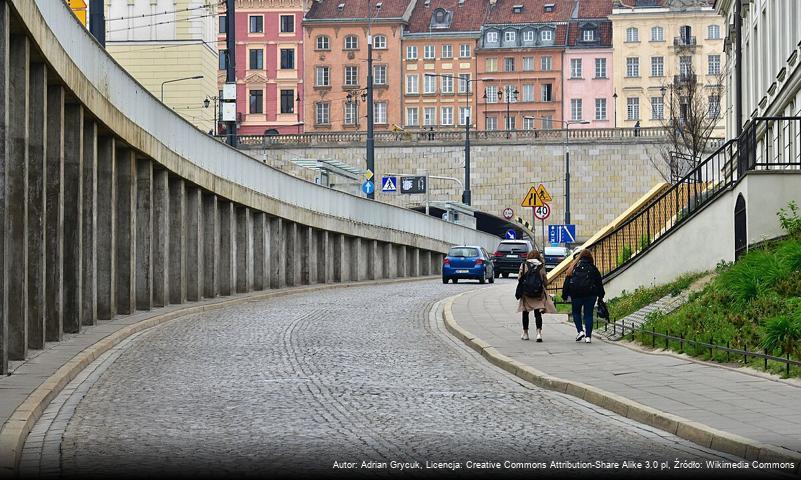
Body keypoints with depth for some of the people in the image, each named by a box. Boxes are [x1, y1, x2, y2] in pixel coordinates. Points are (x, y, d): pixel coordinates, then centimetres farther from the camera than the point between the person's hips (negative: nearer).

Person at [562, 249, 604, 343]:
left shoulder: (574, 267, 2)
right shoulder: (593, 269, 1)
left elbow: (567, 282, 3)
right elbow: (599, 283, 4)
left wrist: (565, 295, 8)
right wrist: (601, 295, 12)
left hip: (576, 294, 0)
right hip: (590, 295, 0)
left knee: (576, 312, 17)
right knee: (588, 314, 5)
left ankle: (580, 331, -1)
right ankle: (588, 336, -1)